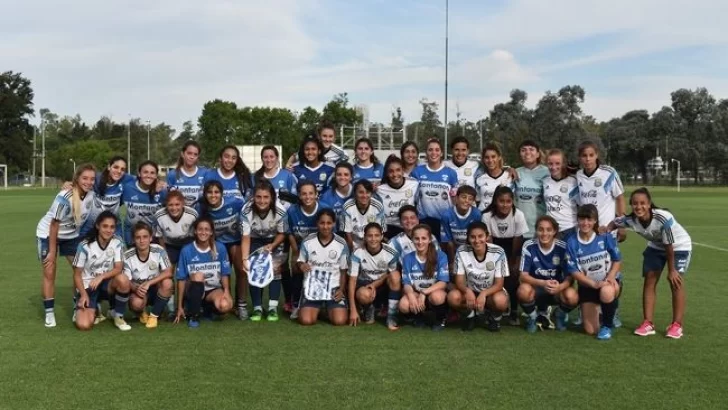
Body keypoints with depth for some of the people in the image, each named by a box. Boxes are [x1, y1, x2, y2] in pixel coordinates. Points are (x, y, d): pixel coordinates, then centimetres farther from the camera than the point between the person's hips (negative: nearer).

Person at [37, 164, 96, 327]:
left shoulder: (92, 194, -16)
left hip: (72, 235, 5)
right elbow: (54, 224, -23)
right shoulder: (64, 197, -31)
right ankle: (49, 313, 5)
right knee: (49, 273, -5)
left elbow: (89, 217, 1)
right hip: (48, 234, -5)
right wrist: (52, 251, -18)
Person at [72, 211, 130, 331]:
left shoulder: (117, 244, -9)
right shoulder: (85, 246, -15)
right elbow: (77, 275, -9)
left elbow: (118, 269, -14)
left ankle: (118, 316, -10)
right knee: (84, 325, -24)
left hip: (106, 284, 2)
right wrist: (84, 295, -21)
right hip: (87, 286, -2)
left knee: (123, 280, -35)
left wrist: (101, 277, -31)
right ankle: (87, 310, 16)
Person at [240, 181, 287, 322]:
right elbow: (246, 238, -27)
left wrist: (272, 246, -30)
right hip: (255, 241, 1)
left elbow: (282, 234, -13)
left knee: (275, 269, -13)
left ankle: (273, 307, -6)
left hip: (274, 241, 0)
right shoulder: (246, 211, -32)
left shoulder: (280, 211, -31)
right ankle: (257, 307, 1)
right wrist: (245, 259, -39)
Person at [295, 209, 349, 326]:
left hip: (333, 288, 0)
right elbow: (299, 262, 6)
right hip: (312, 287, 0)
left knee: (340, 321, -19)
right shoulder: (307, 242, -4)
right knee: (306, 320, -20)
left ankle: (329, 309, 17)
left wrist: (341, 290, -9)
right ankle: (317, 309, 17)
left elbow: (343, 271, 4)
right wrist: (301, 266, -18)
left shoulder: (341, 244, -4)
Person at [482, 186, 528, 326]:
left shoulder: (518, 215, -26)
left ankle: (514, 312, 5)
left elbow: (518, 240, -16)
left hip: (512, 247, 0)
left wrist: (512, 262, -9)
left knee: (513, 278, -13)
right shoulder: (487, 216, -26)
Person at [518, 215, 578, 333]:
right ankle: (533, 317, 1)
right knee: (523, 290, -35)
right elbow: (523, 275, -16)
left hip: (557, 289, 1)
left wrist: (560, 287, -34)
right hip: (536, 288, -1)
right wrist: (543, 283, -35)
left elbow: (570, 276, -11)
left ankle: (560, 315, 8)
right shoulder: (528, 246, -14)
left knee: (572, 297, -32)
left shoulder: (563, 247, -12)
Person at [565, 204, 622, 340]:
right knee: (590, 330, -2)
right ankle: (599, 311, 35)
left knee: (606, 293, -40)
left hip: (609, 281, -1)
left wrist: (610, 276, -20)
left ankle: (607, 325, -11)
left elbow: (617, 260, -1)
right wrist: (594, 284, -22)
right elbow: (574, 271, -9)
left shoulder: (605, 237, -9)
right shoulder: (571, 242, -10)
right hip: (587, 286, 1)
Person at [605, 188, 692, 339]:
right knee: (649, 280, -1)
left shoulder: (663, 218, -40)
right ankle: (648, 323, 3)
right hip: (655, 246, 5)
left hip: (679, 246, -4)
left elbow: (669, 246, -29)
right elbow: (614, 223, -5)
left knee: (675, 281, -11)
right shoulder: (630, 220, -28)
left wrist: (671, 270, -20)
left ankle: (677, 325, -2)